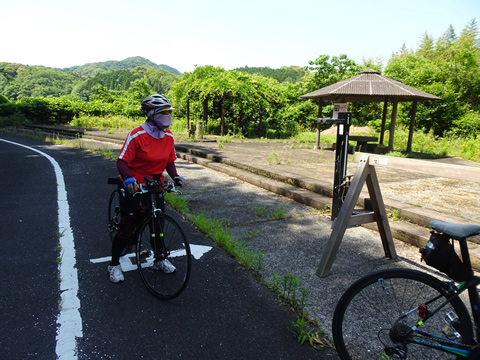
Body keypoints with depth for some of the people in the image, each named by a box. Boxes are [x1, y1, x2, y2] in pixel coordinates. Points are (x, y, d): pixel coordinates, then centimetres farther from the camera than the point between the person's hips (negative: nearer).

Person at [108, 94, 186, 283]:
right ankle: (114, 264, 22)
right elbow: (122, 161, -20)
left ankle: (160, 259, 31)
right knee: (127, 226, 1)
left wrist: (176, 177, -12)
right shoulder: (137, 135, -19)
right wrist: (128, 178, -38)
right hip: (133, 186, -5)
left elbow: (169, 162, 6)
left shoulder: (169, 136, -2)